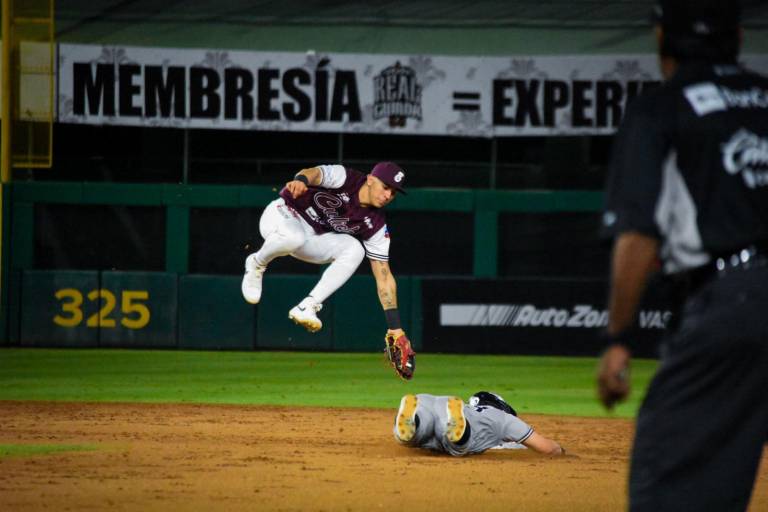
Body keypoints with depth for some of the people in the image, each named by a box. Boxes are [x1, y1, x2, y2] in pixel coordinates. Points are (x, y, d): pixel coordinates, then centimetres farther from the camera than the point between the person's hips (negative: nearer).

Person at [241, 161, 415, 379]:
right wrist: (301, 180, -70)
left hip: (312, 240, 5)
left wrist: (395, 328, -13)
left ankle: (307, 307, -22)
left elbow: (384, 276, -8)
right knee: (294, 237, -40)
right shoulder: (345, 179, -22)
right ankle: (256, 264, -7)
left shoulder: (375, 225, -9)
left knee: (354, 249, -21)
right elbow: (314, 173, -43)